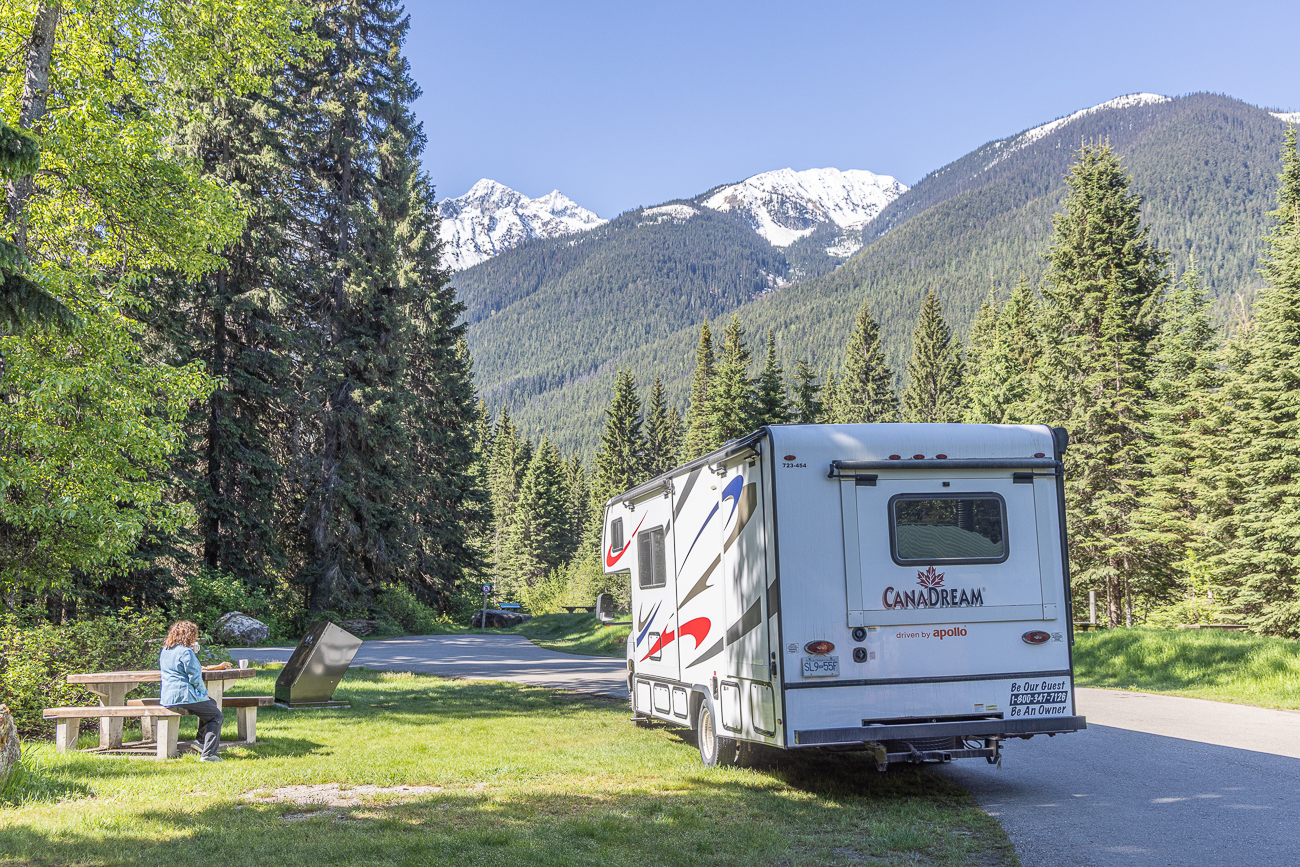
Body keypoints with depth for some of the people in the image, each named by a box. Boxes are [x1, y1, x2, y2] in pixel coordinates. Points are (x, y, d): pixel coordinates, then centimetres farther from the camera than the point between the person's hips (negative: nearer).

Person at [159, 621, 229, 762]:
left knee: (211, 703, 28)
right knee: (216, 715, -1)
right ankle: (208, 754, -9)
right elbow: (194, 678, -16)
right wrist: (205, 692, -1)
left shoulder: (164, 651, 13)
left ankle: (202, 743, 28)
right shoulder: (186, 652, -15)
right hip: (184, 696, -10)